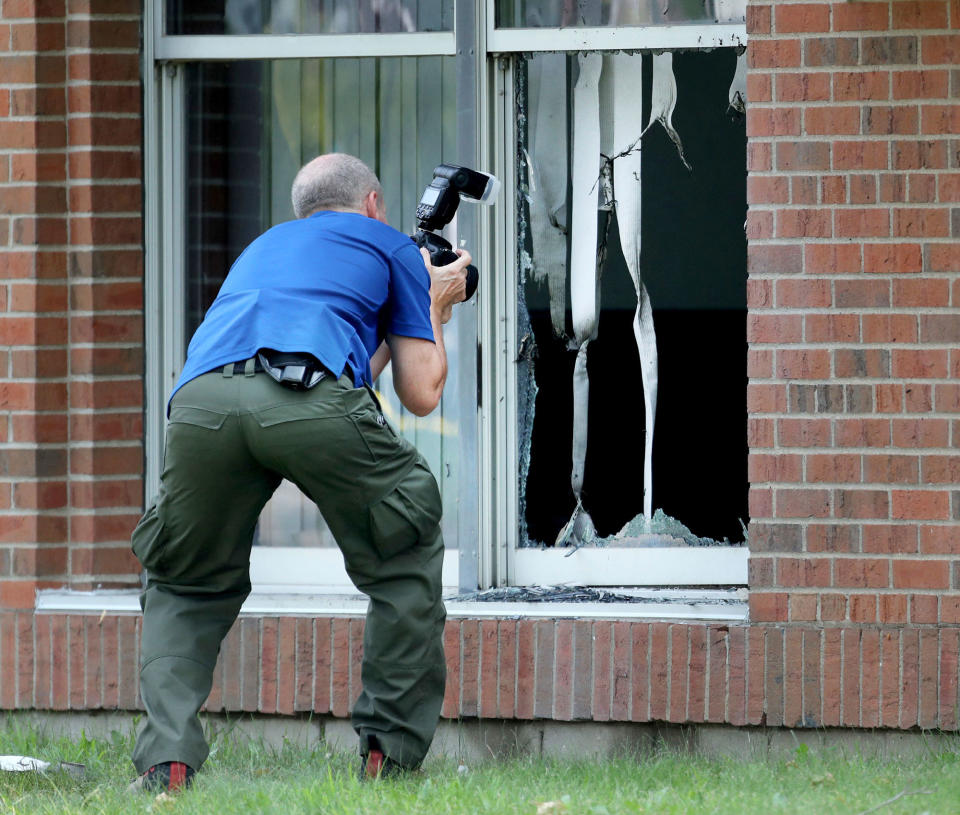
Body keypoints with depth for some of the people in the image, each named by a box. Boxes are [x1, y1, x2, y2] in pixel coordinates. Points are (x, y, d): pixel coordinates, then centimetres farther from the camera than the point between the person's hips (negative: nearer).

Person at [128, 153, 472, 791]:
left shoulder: (265, 246, 43)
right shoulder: (389, 247, 30)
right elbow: (422, 393, 28)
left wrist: (424, 310, 60)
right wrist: (432, 306, 46)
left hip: (201, 402, 4)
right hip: (313, 402, -4)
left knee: (187, 586, 24)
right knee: (406, 560, 21)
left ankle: (166, 758, 4)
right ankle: (392, 750, 19)